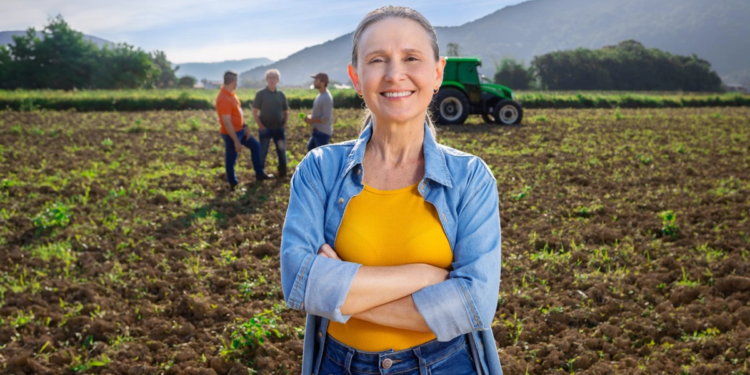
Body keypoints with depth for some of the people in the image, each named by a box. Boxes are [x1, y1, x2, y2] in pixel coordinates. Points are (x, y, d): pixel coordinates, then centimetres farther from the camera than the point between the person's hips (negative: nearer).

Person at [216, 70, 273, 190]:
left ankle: (259, 174, 29)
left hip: (240, 129, 10)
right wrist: (236, 141, -26)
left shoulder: (231, 93, 3)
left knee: (255, 145, 20)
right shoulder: (224, 99, -29)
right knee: (231, 159, 5)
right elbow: (227, 123, -29)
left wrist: (245, 126, 10)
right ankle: (233, 185, 19)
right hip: (231, 133, -10)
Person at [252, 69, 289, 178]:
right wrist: (260, 126, -11)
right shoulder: (260, 94, -4)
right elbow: (255, 112, -5)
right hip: (265, 129, -3)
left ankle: (282, 173, 18)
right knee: (262, 152, 2)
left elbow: (286, 111, 14)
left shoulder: (281, 95, 6)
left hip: (279, 128, 3)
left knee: (282, 151, 7)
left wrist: (284, 124, 0)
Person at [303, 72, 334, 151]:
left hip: (323, 133, -11)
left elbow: (326, 118, -26)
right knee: (310, 148, 23)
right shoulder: (320, 95, 10)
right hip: (317, 131, 11)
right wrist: (311, 117, 4)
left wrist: (312, 120, -16)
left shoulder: (326, 98, -21)